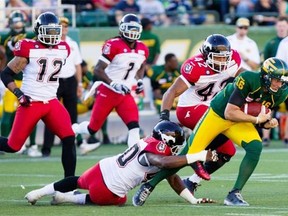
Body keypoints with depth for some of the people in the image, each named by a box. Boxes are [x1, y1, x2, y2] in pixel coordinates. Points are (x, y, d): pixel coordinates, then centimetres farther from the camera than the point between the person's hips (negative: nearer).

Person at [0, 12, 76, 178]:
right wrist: (18, 94, -17)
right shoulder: (29, 49, -11)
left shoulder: (63, 49, 5)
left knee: (69, 139, -14)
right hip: (30, 103, -4)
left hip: (51, 102, 4)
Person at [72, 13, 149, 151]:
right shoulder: (113, 46, -18)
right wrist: (114, 84, -29)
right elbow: (98, 70, -19)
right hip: (107, 92, -5)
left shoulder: (142, 50, 2)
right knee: (93, 128, 8)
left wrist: (139, 81, 5)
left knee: (134, 127, -15)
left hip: (125, 94, 5)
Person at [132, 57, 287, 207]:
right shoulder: (248, 80, -31)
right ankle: (149, 186, 13)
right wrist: (256, 119, -29)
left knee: (255, 147, -23)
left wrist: (267, 122, -16)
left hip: (240, 121, 5)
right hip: (217, 115, -5)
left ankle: (234, 194, -14)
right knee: (188, 155, -4)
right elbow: (229, 113, -29)